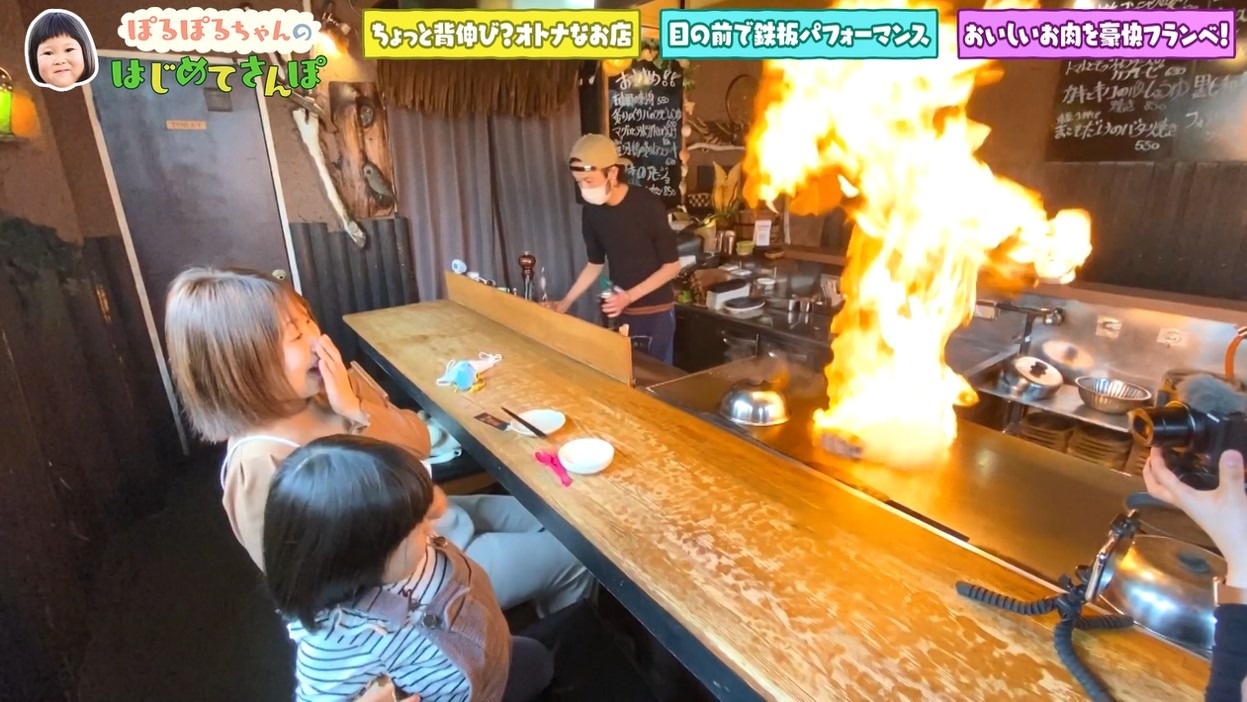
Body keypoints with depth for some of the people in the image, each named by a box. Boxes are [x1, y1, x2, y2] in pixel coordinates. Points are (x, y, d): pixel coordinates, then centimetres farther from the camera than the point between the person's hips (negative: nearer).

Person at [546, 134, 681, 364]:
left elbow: (672, 265, -13)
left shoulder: (648, 205, -18)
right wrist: (566, 302, 4)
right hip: (621, 310, 5)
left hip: (656, 310, -4)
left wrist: (630, 296, -21)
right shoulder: (591, 211, -1)